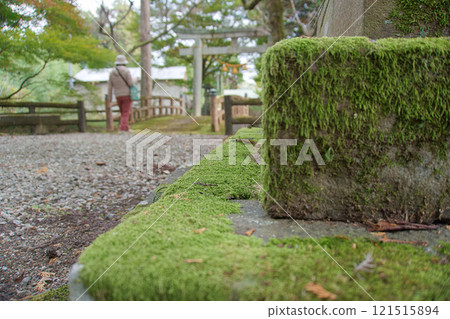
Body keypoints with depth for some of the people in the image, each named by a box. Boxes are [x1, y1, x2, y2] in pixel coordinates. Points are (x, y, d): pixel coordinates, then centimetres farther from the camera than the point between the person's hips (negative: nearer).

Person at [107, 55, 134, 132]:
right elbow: (131, 83, -15)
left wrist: (109, 98, 10)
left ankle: (126, 128, 18)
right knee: (126, 113, -3)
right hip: (127, 94, -5)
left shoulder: (112, 72, 5)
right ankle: (122, 129, -13)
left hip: (118, 96, 5)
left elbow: (110, 86, 4)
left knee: (123, 112, 18)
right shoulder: (126, 71, -10)